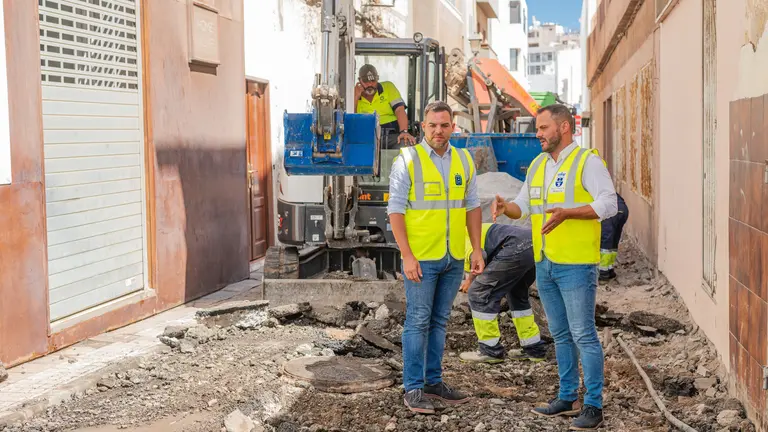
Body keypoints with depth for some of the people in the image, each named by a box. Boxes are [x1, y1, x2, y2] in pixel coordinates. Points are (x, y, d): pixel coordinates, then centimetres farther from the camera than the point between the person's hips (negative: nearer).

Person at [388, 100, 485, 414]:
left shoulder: (463, 161, 8)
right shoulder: (407, 160, -7)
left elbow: (472, 207, 12)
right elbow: (395, 210, -9)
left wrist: (477, 249, 6)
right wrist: (407, 256, -14)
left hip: (454, 258, 5)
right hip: (421, 258, -5)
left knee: (439, 321, 13)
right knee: (418, 322, -1)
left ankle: (433, 381, 22)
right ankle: (413, 389, 5)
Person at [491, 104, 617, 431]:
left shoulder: (587, 161, -9)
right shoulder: (538, 165, 14)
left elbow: (609, 204, -17)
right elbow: (523, 206, 17)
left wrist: (568, 213, -28)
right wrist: (505, 207, -5)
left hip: (576, 265, -7)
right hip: (544, 264, 8)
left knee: (583, 335, -5)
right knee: (561, 334, 14)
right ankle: (568, 397, 24)